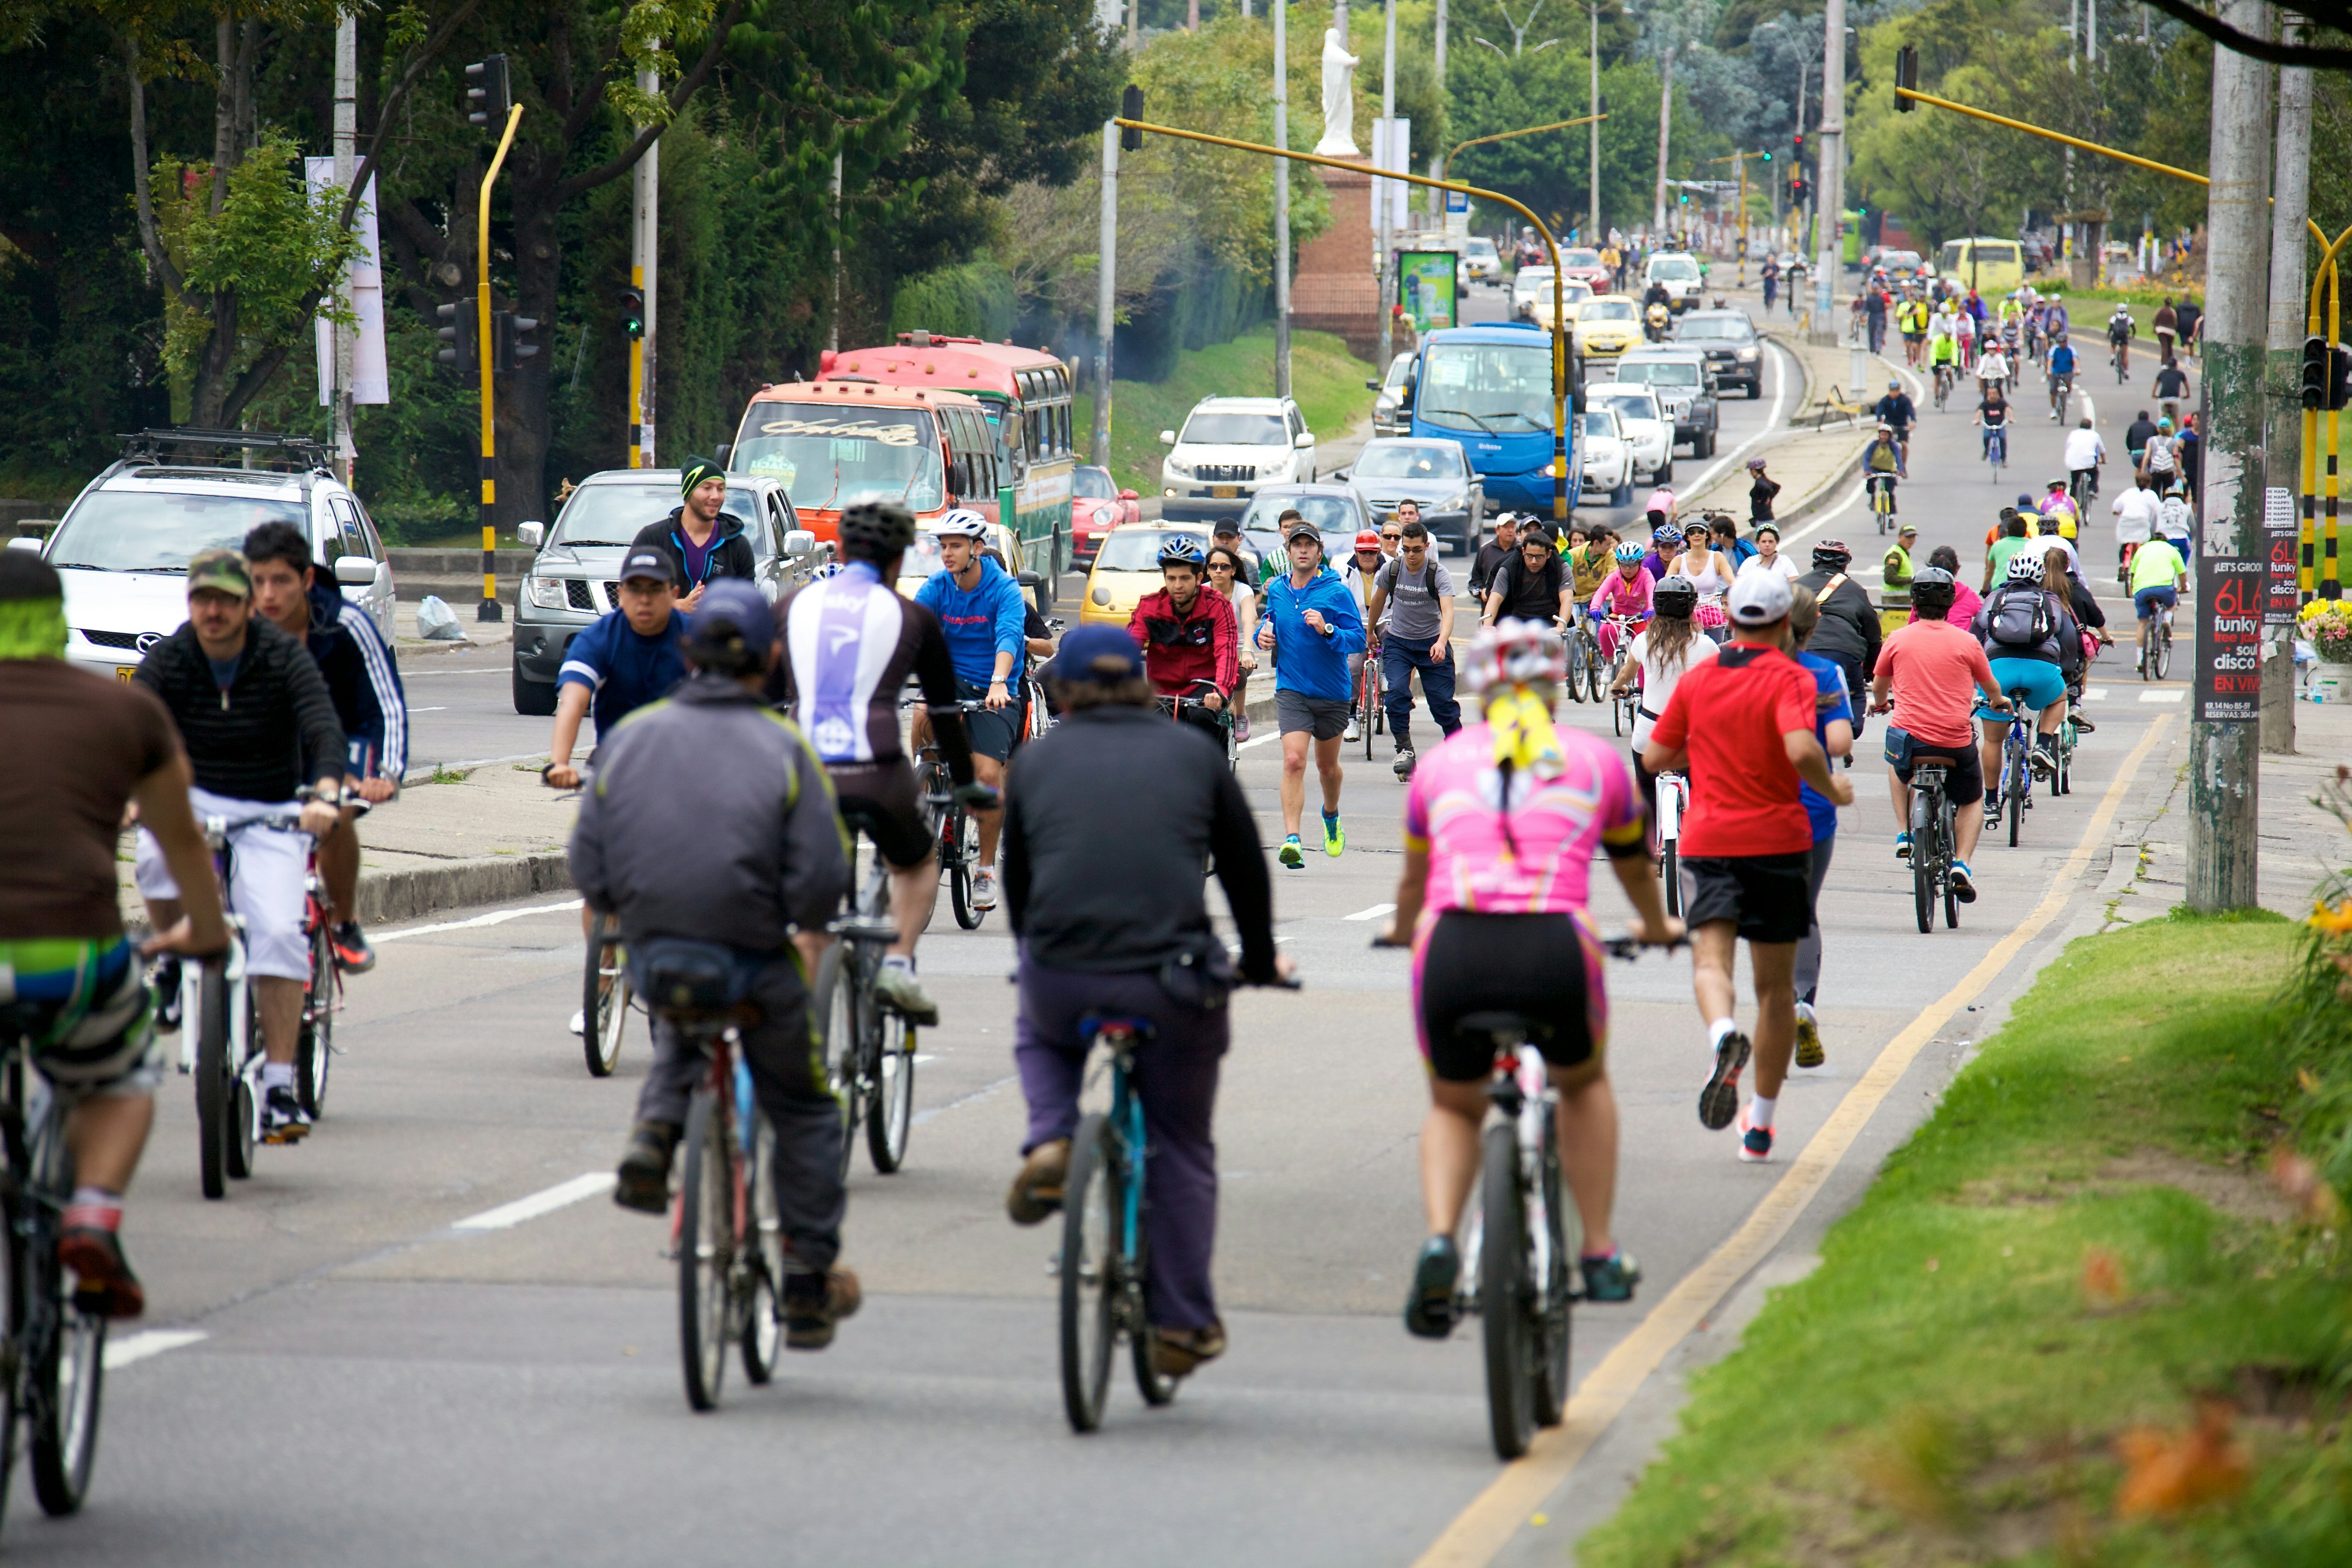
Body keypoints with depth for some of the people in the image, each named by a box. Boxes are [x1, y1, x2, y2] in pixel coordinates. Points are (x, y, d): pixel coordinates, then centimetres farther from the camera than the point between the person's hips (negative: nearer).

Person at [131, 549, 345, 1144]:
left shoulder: (285, 659, -10)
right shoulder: (167, 661, -5)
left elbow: (325, 732, -23)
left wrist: (324, 794, -43)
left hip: (269, 815, -1)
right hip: (191, 802, 1)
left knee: (278, 933, -20)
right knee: (157, 858, -35)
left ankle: (280, 1088, -15)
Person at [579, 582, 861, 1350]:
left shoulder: (630, 736, 2)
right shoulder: (784, 748, -7)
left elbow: (588, 866, 3)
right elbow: (820, 876, -11)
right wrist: (809, 932, 10)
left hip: (653, 957, 3)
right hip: (754, 963, -3)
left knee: (680, 1032, 38)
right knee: (804, 1110, 18)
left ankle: (655, 1130, 10)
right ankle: (808, 1282, 19)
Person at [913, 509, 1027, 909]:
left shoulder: (1005, 590, -11)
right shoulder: (936, 588, -2)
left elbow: (1009, 637, -28)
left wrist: (998, 682, -47)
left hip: (994, 692, -2)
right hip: (951, 681, 2)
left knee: (988, 775, -17)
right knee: (923, 713, -33)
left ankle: (987, 868, 0)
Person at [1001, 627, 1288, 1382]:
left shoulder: (1037, 760, 13)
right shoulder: (1195, 755, 12)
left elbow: (1016, 876, 21)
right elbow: (1246, 866, 20)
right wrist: (1260, 963, 36)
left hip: (1060, 981, 0)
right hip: (1172, 991, 0)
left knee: (1040, 1033, 37)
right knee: (1181, 1150, 17)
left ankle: (1050, 1144, 10)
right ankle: (1182, 1325, 17)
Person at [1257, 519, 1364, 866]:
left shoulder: (1337, 592, -9)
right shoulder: (1277, 590, 3)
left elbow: (1359, 639, -12)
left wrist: (1327, 630, -28)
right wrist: (1264, 636, 0)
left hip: (1332, 692, -1)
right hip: (1291, 689, 1)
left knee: (1327, 766, 17)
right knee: (1294, 761, -18)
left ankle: (1331, 816, 48)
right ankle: (1292, 839, -23)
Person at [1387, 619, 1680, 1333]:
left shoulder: (1443, 762, 21)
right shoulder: (1596, 759, 19)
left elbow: (1413, 878, 38)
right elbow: (1635, 867, 38)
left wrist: (1403, 929, 61)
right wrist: (1657, 926, 60)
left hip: (1454, 950, 1)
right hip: (1554, 951, -1)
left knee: (1453, 1108, 25)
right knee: (1584, 1085, 31)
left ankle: (1438, 1244, 0)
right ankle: (1601, 1258, 27)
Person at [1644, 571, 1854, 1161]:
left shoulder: (1697, 679, 6)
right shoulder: (1790, 678, -6)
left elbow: (1655, 758, 10)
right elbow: (1801, 749, -23)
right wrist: (1833, 790, -5)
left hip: (1707, 840, 1)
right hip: (1777, 841, -1)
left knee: (1710, 959, -12)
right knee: (1775, 985, 11)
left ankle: (1723, 1035, -48)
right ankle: (1760, 1123, 17)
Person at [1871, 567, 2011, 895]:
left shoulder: (1897, 640, 2)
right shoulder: (1967, 642, 0)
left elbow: (1878, 686, 18)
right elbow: (1991, 689, 17)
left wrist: (1880, 703, 43)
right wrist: (1999, 702, 42)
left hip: (1907, 738, 1)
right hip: (1956, 742, -1)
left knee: (1897, 766, 37)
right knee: (1972, 800, 23)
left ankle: (1903, 833, 25)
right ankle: (1961, 864, 2)